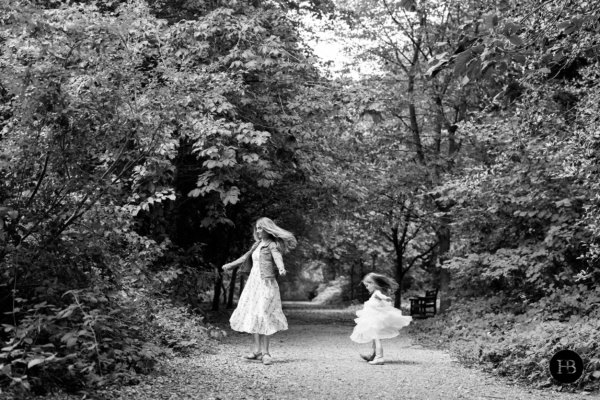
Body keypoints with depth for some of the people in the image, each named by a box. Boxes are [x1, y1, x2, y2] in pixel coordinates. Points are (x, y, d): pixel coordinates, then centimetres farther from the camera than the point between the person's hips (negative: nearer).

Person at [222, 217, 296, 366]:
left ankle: (265, 352, -7)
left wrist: (281, 268, -47)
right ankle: (257, 350, 11)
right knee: (252, 316, 5)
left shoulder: (272, 244, -6)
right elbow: (246, 257, 31)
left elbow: (277, 256, -26)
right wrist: (231, 265, 42)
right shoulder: (258, 245, 16)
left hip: (266, 283, -7)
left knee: (262, 316, -11)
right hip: (253, 282, 7)